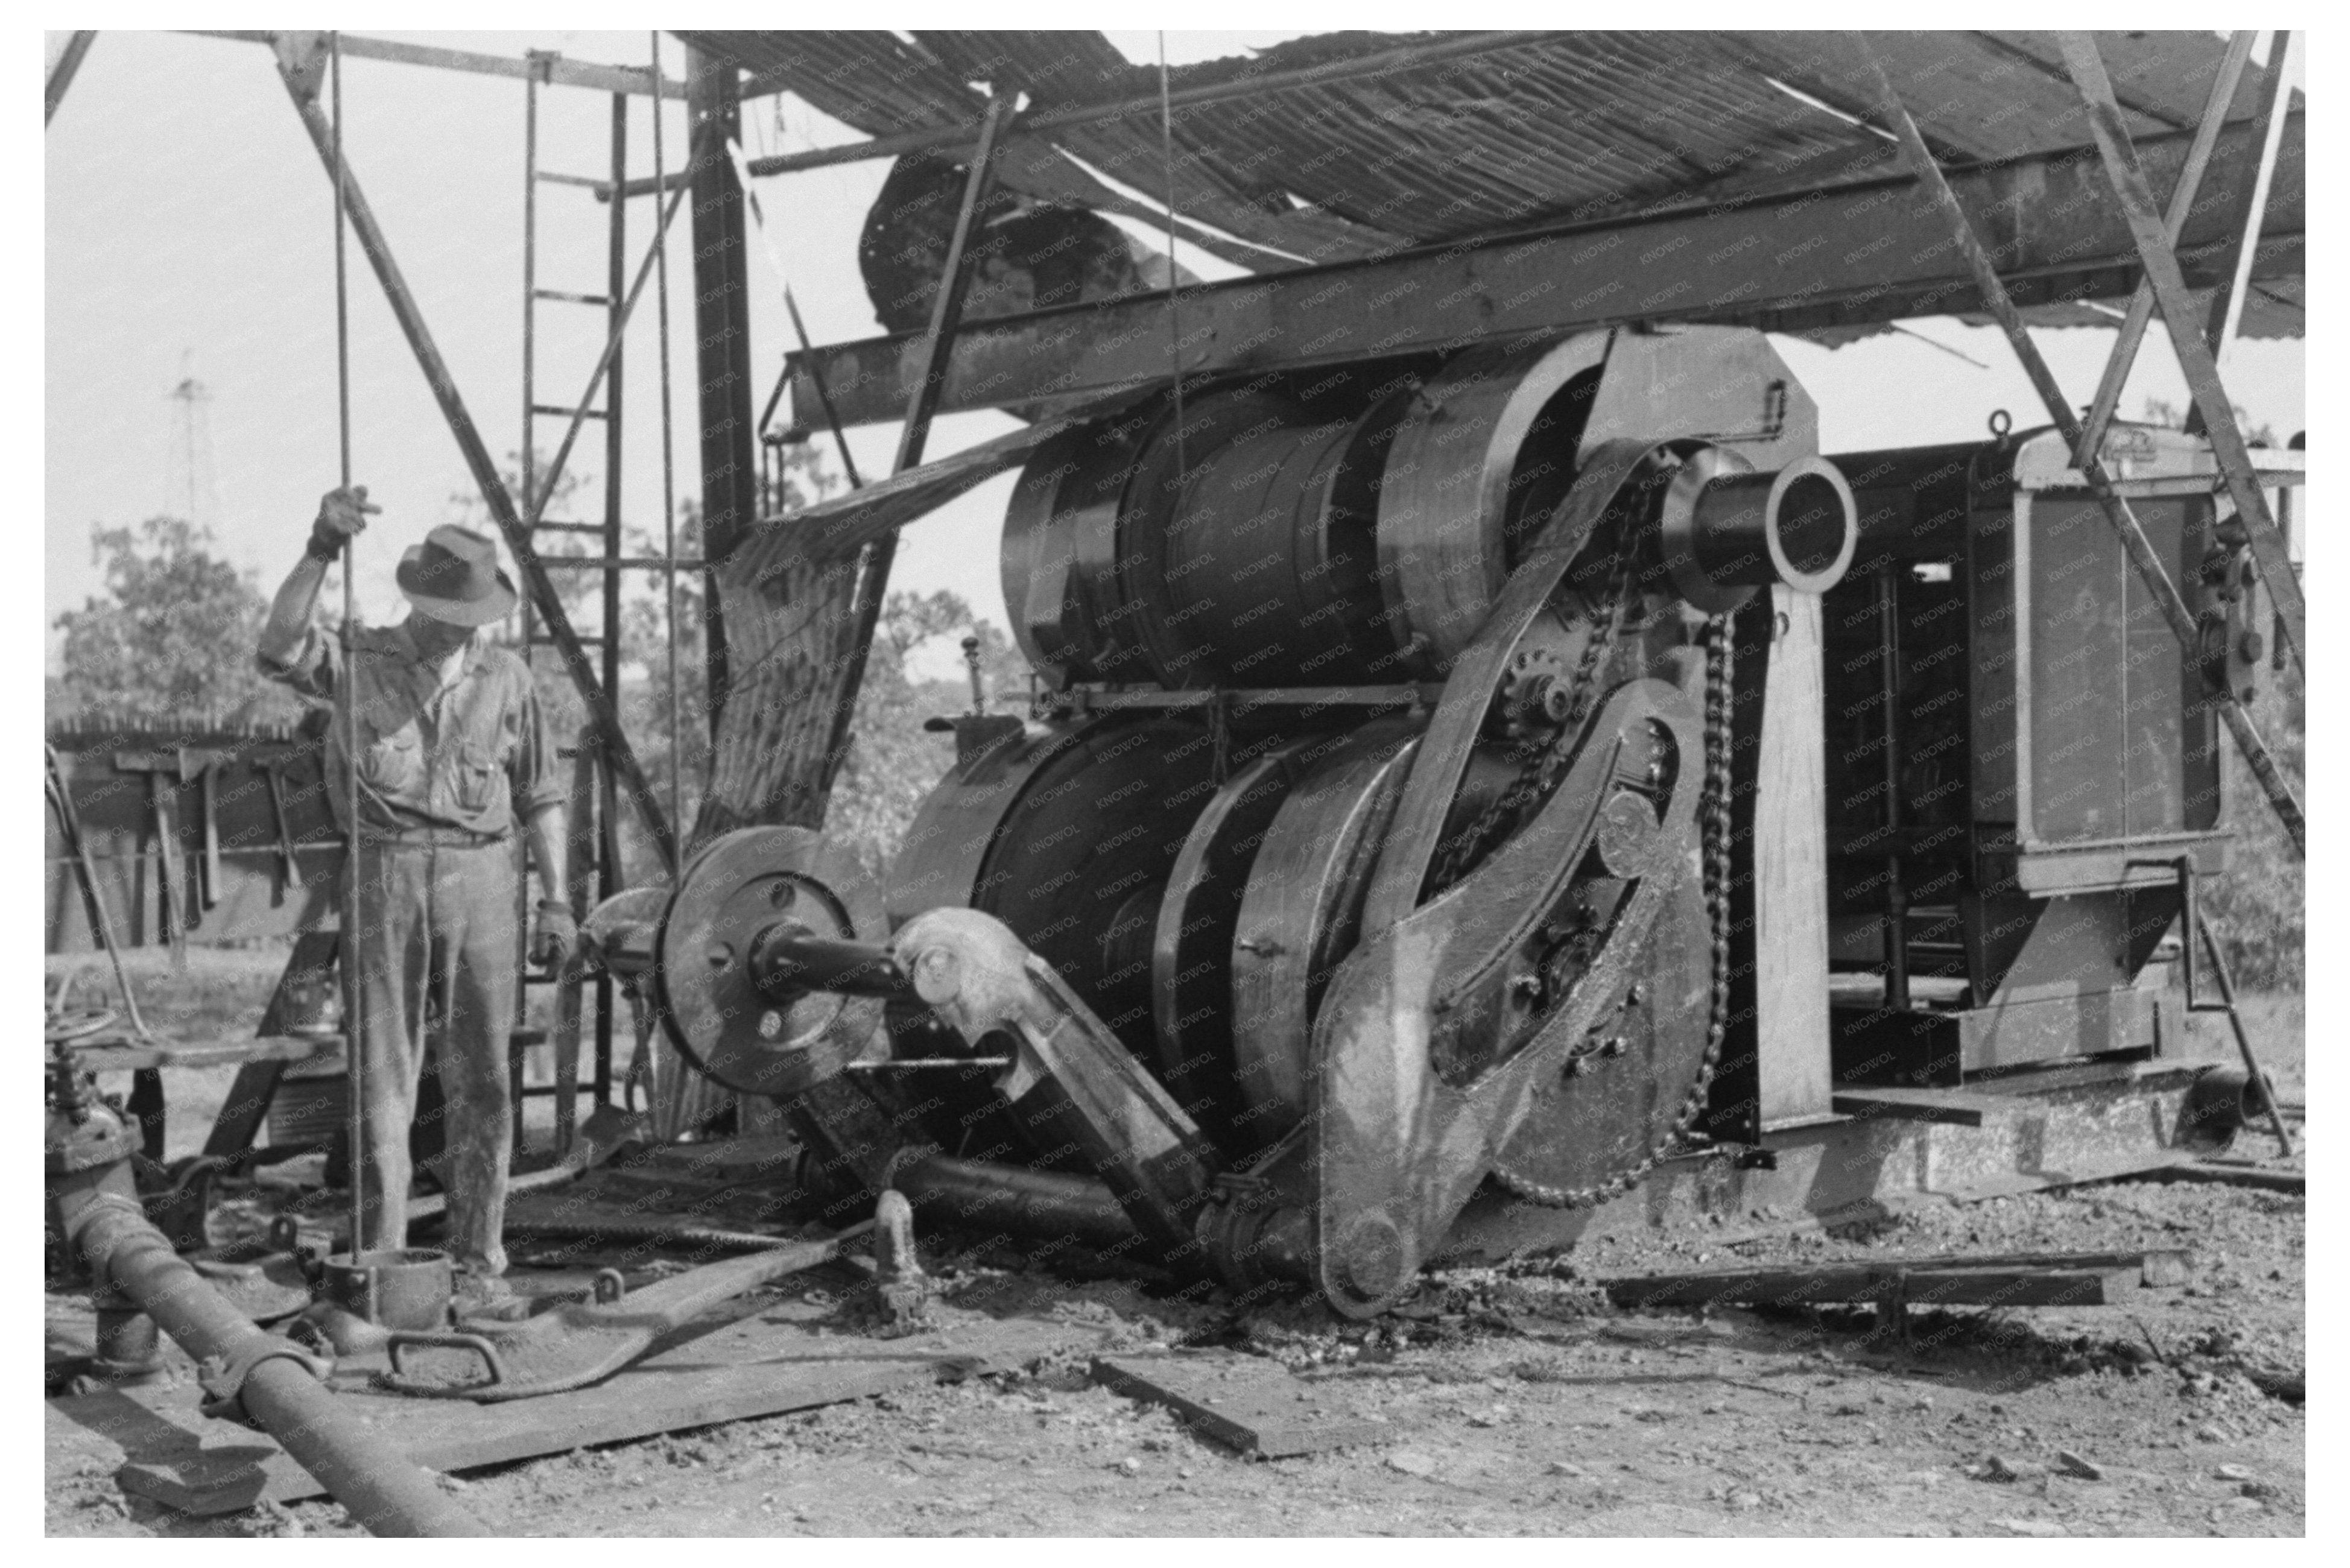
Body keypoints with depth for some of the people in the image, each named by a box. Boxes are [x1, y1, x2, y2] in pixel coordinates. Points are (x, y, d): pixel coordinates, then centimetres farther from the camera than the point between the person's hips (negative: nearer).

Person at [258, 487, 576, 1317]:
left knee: (482, 1083, 1)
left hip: (480, 880, 2)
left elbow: (539, 796, 14)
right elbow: (280, 648, -18)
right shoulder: (359, 661, 3)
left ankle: (478, 1265, 8)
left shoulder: (506, 679, 9)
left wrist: (556, 899, 7)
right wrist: (322, 550, -29)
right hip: (385, 876, -1)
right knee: (382, 1079, 0)